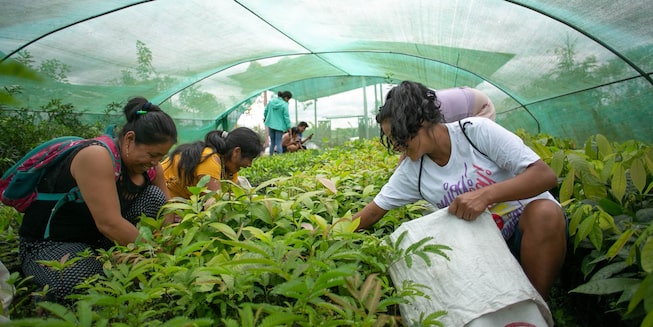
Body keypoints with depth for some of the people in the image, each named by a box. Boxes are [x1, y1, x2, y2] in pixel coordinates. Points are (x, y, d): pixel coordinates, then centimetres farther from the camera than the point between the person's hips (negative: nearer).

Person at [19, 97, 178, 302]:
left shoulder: (150, 168, -6)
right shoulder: (97, 156, -28)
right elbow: (109, 223, -34)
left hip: (98, 239, 6)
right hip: (48, 244, -6)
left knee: (154, 196, -11)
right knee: (82, 282, -36)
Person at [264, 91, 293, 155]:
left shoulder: (271, 101, 0)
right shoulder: (284, 105, -16)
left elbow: (266, 110, 11)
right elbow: (286, 117, -14)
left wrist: (265, 117, 30)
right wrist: (289, 127, -6)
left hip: (270, 124, 5)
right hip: (279, 126, -5)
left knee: (272, 142, 16)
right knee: (278, 142, 0)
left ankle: (271, 156, 19)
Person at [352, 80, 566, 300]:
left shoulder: (477, 131, -15)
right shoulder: (411, 171, -3)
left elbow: (546, 175, -20)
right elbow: (373, 212, 3)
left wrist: (485, 194, -34)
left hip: (532, 224, -2)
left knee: (544, 212, -35)